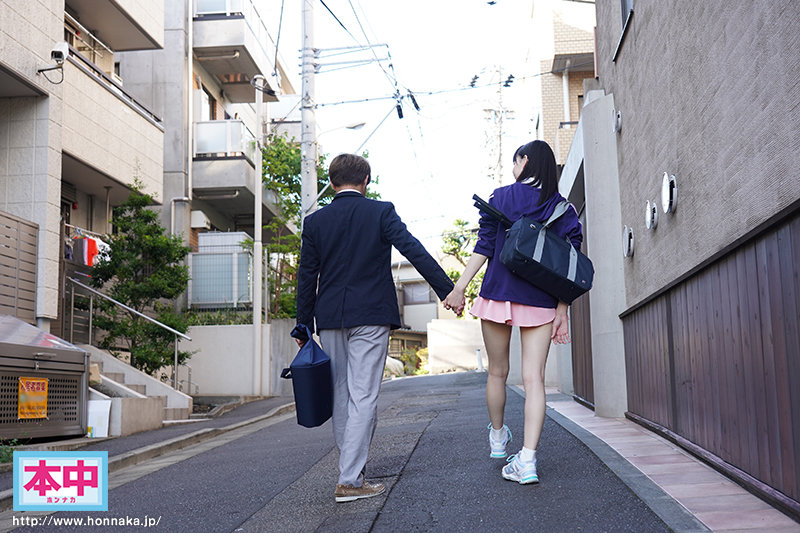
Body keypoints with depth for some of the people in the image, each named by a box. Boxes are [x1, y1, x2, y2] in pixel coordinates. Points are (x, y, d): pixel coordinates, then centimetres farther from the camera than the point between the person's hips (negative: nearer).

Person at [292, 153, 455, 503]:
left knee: (340, 396, 15)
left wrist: (304, 326, 12)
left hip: (330, 318, 4)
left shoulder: (315, 221, 6)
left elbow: (307, 277, 6)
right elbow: (414, 251, -11)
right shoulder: (381, 212, -2)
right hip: (370, 317, -3)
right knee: (363, 397, -3)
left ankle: (350, 466, 27)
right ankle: (350, 480, -6)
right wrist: (448, 289, -10)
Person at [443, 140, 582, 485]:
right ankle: (527, 460, -11)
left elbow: (484, 247, -5)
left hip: (499, 294, -1)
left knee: (497, 372, 15)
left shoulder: (502, 197, 1)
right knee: (534, 378, -2)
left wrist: (459, 287, -1)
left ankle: (497, 437, 34)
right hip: (542, 302, 1)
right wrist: (562, 309, 2)